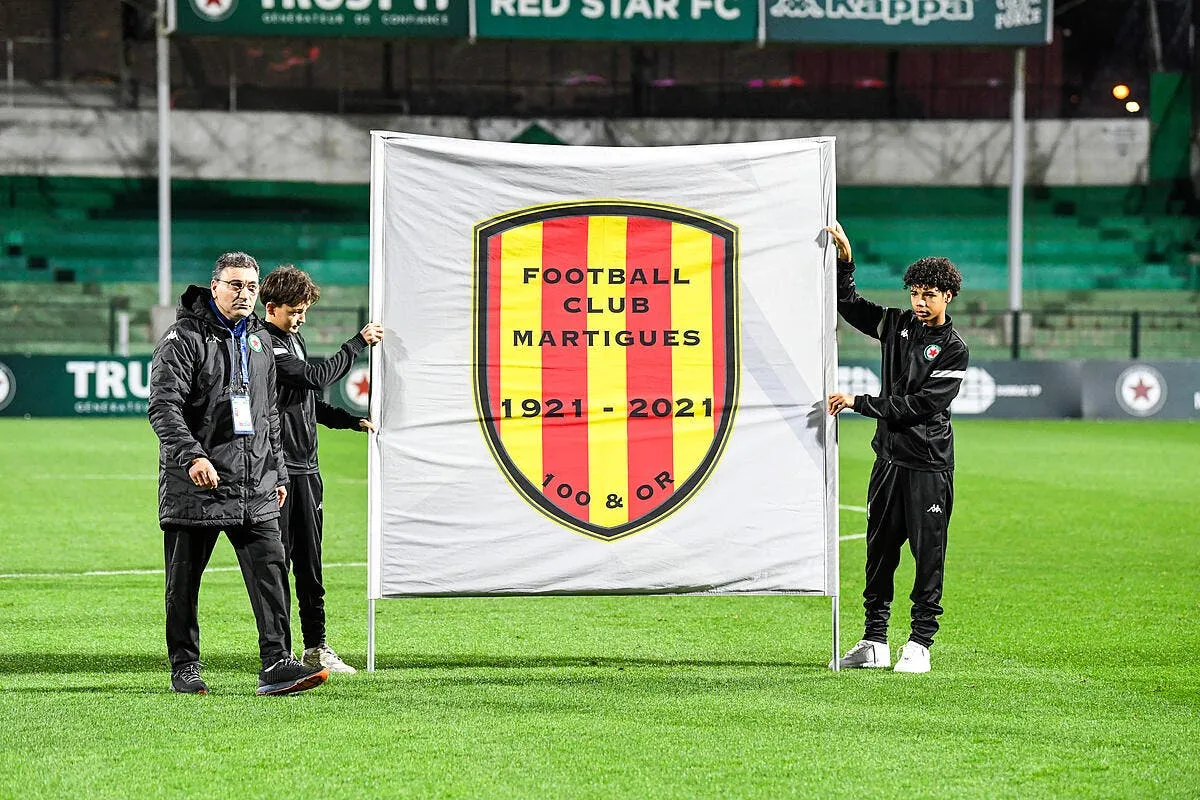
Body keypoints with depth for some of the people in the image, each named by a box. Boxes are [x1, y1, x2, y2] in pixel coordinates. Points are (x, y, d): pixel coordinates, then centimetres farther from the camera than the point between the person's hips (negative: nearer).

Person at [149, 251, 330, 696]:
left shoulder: (258, 339, 16)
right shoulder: (184, 338, -7)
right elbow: (164, 406, -18)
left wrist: (277, 472, 21)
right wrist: (191, 455, -31)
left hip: (254, 488, 6)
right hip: (195, 487, -5)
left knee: (271, 571, -6)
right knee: (184, 580, 4)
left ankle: (275, 665, -9)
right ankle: (184, 668, 14)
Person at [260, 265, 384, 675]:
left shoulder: (294, 340, 18)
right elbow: (316, 377, -20)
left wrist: (351, 421, 14)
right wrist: (359, 342, -13)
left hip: (306, 467, 9)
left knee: (309, 561, 11)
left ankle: (316, 645, 15)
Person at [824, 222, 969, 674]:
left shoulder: (953, 350, -7)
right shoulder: (897, 326, 10)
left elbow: (920, 404, -15)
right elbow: (848, 305, 20)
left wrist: (858, 403, -15)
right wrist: (845, 261, 5)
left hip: (929, 464, -5)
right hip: (889, 456, 5)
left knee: (928, 554, -2)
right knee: (880, 551, 7)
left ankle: (920, 644, 4)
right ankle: (874, 641, 13)